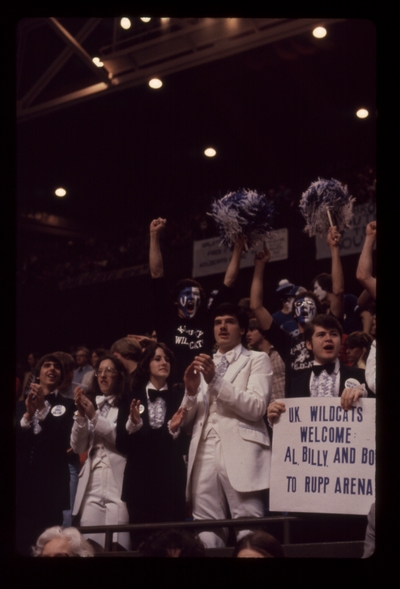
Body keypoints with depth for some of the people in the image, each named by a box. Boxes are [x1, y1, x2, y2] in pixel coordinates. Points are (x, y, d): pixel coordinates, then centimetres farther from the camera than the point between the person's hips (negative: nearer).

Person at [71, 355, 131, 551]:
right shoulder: (91, 405, 18)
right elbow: (78, 447, 13)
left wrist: (95, 417, -8)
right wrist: (81, 415, -2)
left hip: (119, 482, -5)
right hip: (92, 485, 5)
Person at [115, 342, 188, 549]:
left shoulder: (179, 397, 5)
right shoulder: (131, 398, 7)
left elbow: (185, 446, 3)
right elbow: (121, 444, 2)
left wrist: (175, 430, -15)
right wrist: (132, 424, -15)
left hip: (171, 480, 0)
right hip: (139, 480, 1)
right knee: (141, 540, 0)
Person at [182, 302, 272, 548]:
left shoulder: (257, 359, 10)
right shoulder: (204, 364, 25)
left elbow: (256, 407, -6)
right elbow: (188, 422, 20)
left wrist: (216, 380, -12)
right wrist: (191, 391, 1)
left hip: (240, 452, -5)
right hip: (204, 453, 5)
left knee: (249, 530, -11)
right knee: (206, 530, 0)